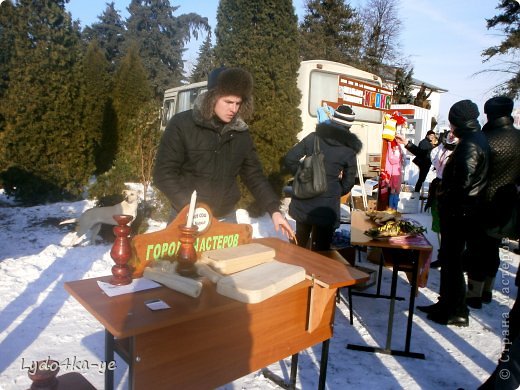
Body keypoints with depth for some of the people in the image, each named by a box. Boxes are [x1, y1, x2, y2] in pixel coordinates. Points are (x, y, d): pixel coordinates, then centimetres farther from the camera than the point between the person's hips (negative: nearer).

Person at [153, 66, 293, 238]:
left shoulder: (241, 133, 2)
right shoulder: (182, 125, -10)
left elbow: (254, 175, 8)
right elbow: (164, 173, -11)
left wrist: (274, 210, -3)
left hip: (226, 217, 4)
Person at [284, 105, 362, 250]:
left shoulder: (314, 137, -2)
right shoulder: (349, 150, -7)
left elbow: (289, 159, -3)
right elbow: (347, 184, 0)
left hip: (303, 202, 3)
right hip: (326, 206, -3)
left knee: (299, 245, 24)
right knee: (321, 249, 11)